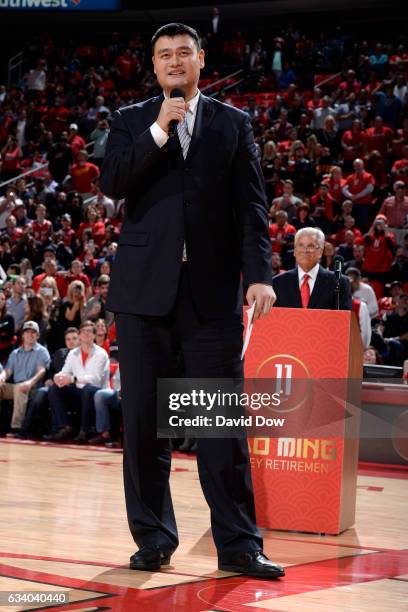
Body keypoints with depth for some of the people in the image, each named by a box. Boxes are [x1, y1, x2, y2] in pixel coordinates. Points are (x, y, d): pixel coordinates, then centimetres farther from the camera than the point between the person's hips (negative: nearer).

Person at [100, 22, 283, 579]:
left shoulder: (234, 124, 10)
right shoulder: (131, 121, 11)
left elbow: (251, 205, 4)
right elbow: (111, 184, -4)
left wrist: (259, 275, -7)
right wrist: (159, 130, -13)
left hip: (213, 289, -1)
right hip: (145, 286, 1)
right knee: (143, 419, 4)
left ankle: (238, 544, 2)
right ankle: (153, 538, 14)